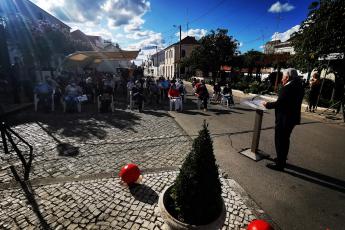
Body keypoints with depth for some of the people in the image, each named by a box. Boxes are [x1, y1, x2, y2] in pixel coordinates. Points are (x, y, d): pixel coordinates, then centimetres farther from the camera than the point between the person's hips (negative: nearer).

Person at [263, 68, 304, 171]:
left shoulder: (287, 88, -21)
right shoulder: (299, 86, 8)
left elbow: (279, 103, -24)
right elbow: (291, 102, 11)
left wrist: (267, 104, -9)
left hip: (284, 119, -9)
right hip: (292, 117, 9)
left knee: (279, 141, 3)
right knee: (285, 139, 22)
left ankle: (279, 164, 13)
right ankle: (282, 160, 37)